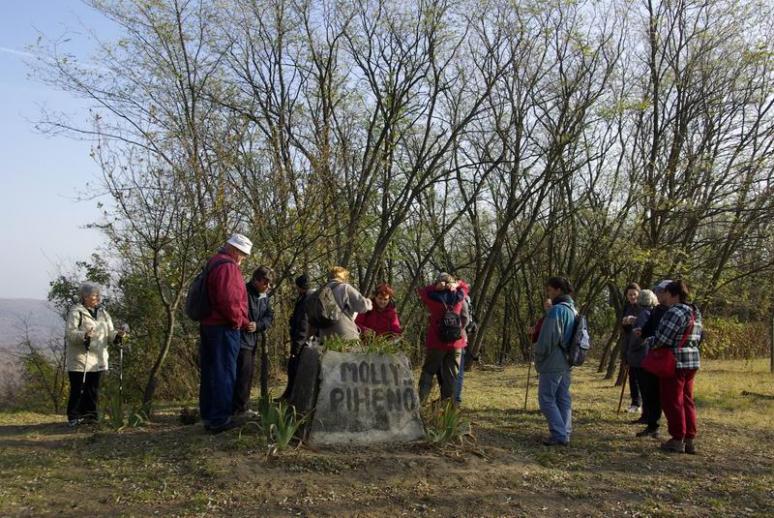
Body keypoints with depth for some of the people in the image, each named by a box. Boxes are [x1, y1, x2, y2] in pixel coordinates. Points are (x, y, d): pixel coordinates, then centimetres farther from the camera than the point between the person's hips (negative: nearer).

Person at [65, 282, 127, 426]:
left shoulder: (103, 313, 15)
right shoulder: (76, 312, -4)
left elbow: (109, 333, 13)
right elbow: (71, 333, -14)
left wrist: (117, 335, -9)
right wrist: (84, 335, -32)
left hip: (98, 360, 5)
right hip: (80, 359, -5)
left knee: (93, 390, 10)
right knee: (77, 390, -1)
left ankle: (89, 415, 19)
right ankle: (74, 417, 9)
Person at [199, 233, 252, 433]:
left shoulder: (213, 265, 19)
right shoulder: (227, 267, -14)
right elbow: (228, 300, -25)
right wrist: (239, 321, -10)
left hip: (208, 325, 10)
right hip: (224, 327, -10)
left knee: (210, 372, 13)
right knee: (224, 373, -5)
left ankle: (208, 417, 20)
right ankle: (220, 419, -2)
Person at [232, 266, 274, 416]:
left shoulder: (265, 297, 10)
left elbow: (270, 317, 5)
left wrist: (257, 325, -12)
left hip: (253, 340, 9)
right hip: (241, 339, -9)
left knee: (249, 373, 12)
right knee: (243, 372, -12)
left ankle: (243, 407, 21)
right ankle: (239, 409, -6)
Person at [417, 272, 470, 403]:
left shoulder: (433, 297, -5)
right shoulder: (459, 296, 2)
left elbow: (421, 291, 14)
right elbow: (465, 286, 22)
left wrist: (435, 286, 1)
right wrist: (456, 284, 3)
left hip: (436, 343, -2)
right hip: (456, 343, 2)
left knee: (428, 372, 6)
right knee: (451, 375, 8)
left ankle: (420, 401, -2)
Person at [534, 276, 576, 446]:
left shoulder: (556, 310, -18)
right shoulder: (572, 310, 11)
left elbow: (546, 339, -18)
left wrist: (538, 358, -4)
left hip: (552, 363, -9)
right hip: (566, 363, 9)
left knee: (546, 399, -2)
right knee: (563, 398, 12)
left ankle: (559, 435, -4)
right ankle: (565, 434, 16)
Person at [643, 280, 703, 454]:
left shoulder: (675, 312, -17)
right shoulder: (695, 313, 12)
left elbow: (661, 338, -20)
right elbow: (697, 339, 16)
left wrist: (649, 342, 1)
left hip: (675, 362, -9)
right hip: (692, 361, 9)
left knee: (673, 401, 1)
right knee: (687, 400, 14)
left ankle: (678, 440, 7)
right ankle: (689, 440, 18)